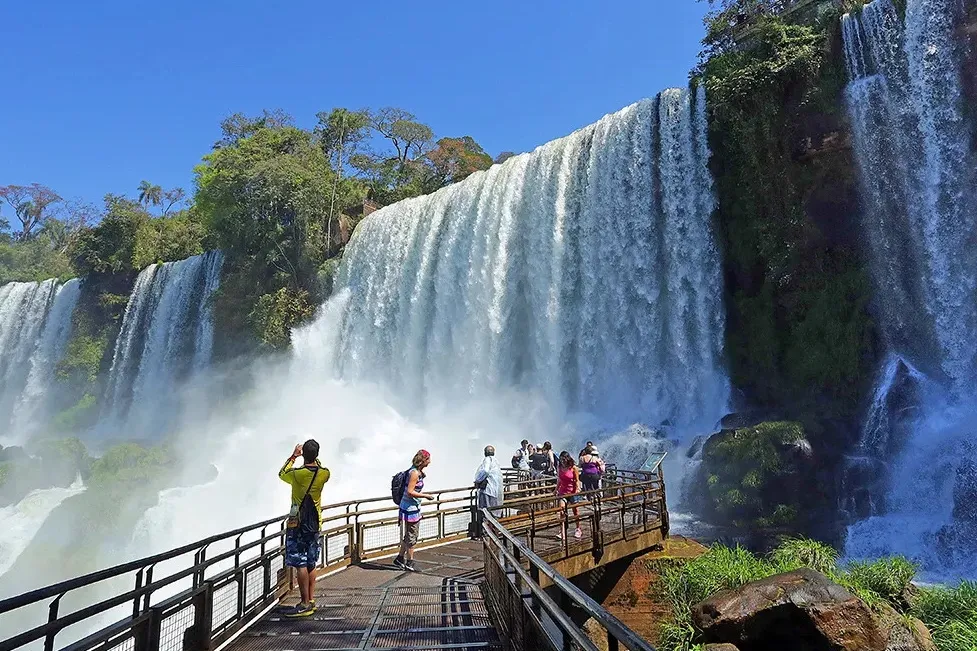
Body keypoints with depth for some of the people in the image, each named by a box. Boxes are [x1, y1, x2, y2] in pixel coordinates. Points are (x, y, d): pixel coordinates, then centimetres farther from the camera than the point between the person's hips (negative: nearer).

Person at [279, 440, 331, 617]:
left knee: (300, 564, -1)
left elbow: (281, 474, 7)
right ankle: (311, 600, 20)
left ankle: (305, 604, 1)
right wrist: (313, 457, 17)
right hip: (315, 523, 5)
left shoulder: (297, 474, -16)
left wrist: (293, 456, 14)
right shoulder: (324, 474, -6)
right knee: (311, 564, 14)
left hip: (297, 524, -5)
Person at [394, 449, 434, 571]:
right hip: (410, 508, -10)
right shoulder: (414, 473, -21)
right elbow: (410, 492, -23)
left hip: (414, 507, 10)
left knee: (409, 536, 19)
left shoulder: (418, 471, 8)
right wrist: (426, 495, -16)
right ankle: (409, 563, 15)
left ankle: (400, 559, 29)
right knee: (412, 536, 3)